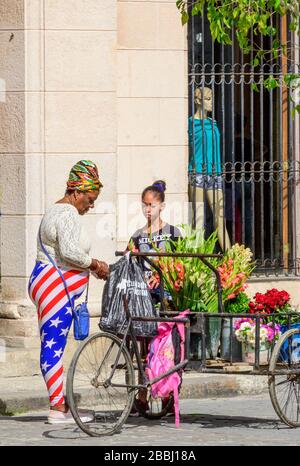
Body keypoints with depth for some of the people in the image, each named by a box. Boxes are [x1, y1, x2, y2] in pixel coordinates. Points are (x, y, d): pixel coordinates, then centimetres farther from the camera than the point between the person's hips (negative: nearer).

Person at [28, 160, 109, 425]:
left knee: (53, 347, 10)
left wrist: (94, 269, 18)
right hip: (55, 289, -11)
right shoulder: (68, 215, -14)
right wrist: (95, 263, -13)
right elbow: (69, 252, -27)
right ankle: (58, 407, -10)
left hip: (54, 287, 11)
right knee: (53, 346, -10)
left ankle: (61, 405, 11)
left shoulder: (57, 211, 20)